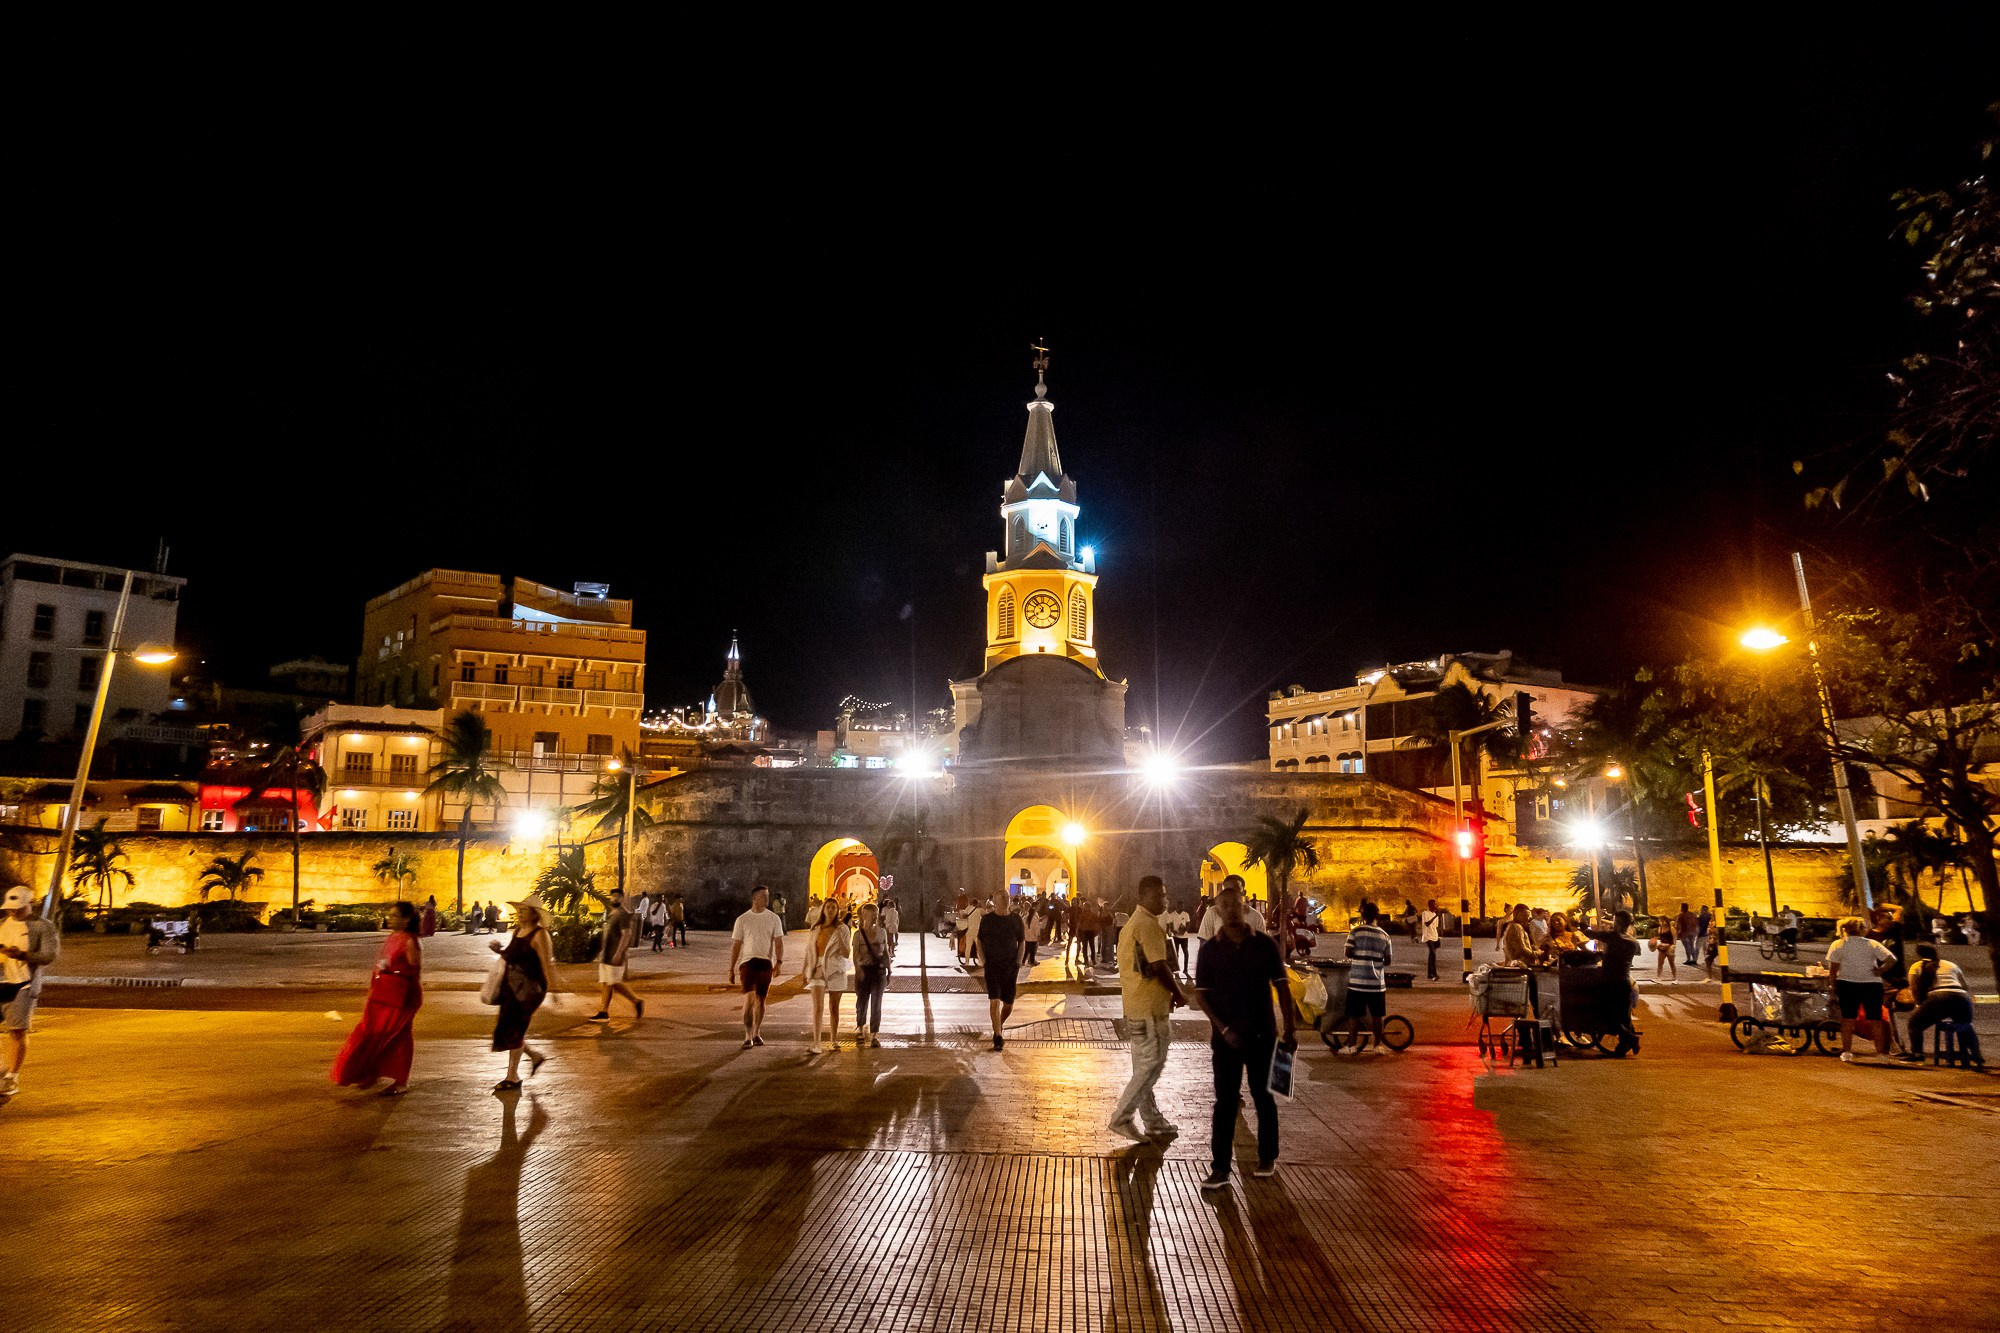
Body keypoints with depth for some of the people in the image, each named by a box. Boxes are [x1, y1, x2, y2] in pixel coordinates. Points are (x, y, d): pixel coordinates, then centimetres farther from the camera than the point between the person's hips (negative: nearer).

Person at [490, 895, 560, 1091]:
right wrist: (498, 949, 1)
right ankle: (535, 1056, 29)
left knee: (513, 1030, -2)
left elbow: (547, 964, -18)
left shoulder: (539, 934, -15)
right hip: (511, 987, 8)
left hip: (529, 989, -8)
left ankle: (513, 1078, 11)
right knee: (503, 1027, 11)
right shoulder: (517, 931, 10)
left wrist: (551, 987, -21)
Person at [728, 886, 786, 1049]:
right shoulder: (742, 920, 3)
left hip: (766, 962, 2)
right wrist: (731, 969, 7)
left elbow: (779, 942, 2)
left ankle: (756, 1034, 24)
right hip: (747, 962, -2)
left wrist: (779, 961, -13)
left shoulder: (774, 918, 5)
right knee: (749, 999, -14)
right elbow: (736, 945, 7)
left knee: (760, 1000, 8)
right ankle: (748, 1036, -7)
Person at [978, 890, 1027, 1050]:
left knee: (1008, 1004, 9)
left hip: (1010, 966, 2)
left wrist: (1018, 963, 1)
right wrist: (984, 960, -2)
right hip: (992, 966, -2)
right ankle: (998, 1037, -10)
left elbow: (1022, 943, 9)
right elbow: (980, 942, 8)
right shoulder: (987, 919, -2)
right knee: (994, 1001, -13)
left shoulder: (1016, 920, 1)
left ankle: (1000, 1024, 38)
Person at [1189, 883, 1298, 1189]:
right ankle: (1220, 1168, 7)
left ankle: (1268, 1157, 31)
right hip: (1226, 1035, 0)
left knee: (1263, 1096, 13)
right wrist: (1223, 1028, -12)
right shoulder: (1210, 949, -4)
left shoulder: (1265, 944, -3)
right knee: (1225, 1101, 2)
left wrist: (1290, 1029, -2)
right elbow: (1200, 994, -3)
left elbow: (1281, 986, 2)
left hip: (1262, 1034, 1)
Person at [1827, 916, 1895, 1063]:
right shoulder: (1872, 944, 3)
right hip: (1872, 984, 1)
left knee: (1848, 1019, 2)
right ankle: (1881, 1052, 11)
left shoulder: (1838, 945, 1)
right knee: (1875, 1019, 9)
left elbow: (1833, 967, -3)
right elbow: (1891, 959, -9)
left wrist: (1833, 986, 3)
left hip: (1847, 984, -1)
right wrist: (1881, 970, 3)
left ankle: (1847, 1052, 0)